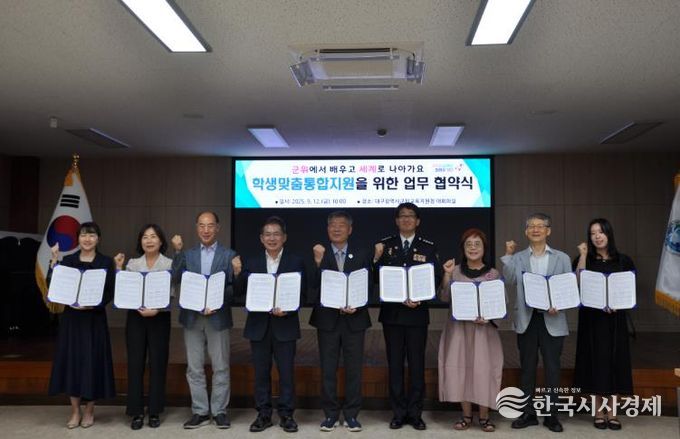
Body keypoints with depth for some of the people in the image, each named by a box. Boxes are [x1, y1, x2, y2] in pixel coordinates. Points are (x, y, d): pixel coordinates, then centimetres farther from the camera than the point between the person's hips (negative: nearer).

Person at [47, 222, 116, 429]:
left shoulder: (106, 262, 1)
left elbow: (110, 292, -3)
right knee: (72, 360, 3)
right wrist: (53, 261, -8)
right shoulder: (68, 260, 6)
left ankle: (89, 411, 15)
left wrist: (93, 304, -18)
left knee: (92, 361, 1)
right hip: (71, 317, 2)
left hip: (95, 318, -2)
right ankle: (75, 411, 16)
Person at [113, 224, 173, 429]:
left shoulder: (170, 264, 0)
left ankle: (154, 412, 13)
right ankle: (137, 412, 11)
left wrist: (156, 310, -19)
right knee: (135, 363, 1)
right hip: (135, 317, 2)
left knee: (157, 364, 2)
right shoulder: (132, 264, 7)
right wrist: (118, 269, -4)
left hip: (160, 318, -2)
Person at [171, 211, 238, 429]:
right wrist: (178, 252, -11)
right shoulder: (187, 254, 9)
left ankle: (219, 411, 15)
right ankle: (200, 412, 18)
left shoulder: (229, 255, 2)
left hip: (218, 317, -2)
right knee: (194, 368, 7)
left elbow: (234, 287, -3)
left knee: (220, 367, 4)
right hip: (192, 317, 3)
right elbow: (176, 280, -5)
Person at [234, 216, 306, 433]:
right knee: (261, 372, 9)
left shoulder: (296, 262, 0)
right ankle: (263, 414, 21)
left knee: (286, 372, 5)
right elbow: (241, 293, 1)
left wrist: (287, 310, -18)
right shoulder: (250, 262, 6)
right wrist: (238, 274, -16)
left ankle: (286, 414, 18)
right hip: (259, 325, 2)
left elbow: (302, 295, -2)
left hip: (284, 325, -2)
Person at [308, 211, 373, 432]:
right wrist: (318, 262, -21)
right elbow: (313, 286, -9)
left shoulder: (362, 254, 3)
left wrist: (356, 305, -13)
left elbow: (368, 286, 1)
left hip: (354, 319, 0)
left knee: (354, 369, 6)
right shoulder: (319, 254, 1)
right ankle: (330, 414, 19)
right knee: (328, 370, 7)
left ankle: (351, 414, 19)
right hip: (327, 319, 0)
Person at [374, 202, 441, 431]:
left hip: (417, 313, 0)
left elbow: (436, 278, -1)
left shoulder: (428, 247, 3)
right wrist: (377, 258, -19)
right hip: (392, 312, 1)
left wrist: (419, 298, -15)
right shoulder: (385, 245, 4)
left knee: (417, 364, 6)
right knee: (395, 364, 7)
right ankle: (398, 413, 18)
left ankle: (415, 413, 18)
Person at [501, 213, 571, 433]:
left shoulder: (561, 258, 5)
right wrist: (508, 255, -15)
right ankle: (528, 413, 20)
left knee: (552, 369, 4)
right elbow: (510, 281, -10)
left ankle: (552, 415, 17)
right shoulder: (518, 258, 6)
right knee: (527, 368, 9)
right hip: (526, 319, 1)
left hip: (552, 320, -1)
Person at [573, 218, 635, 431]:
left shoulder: (623, 261, 6)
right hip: (592, 319, -1)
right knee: (596, 361, 1)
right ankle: (599, 411, 12)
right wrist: (583, 254, -13)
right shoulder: (584, 260, 3)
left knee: (614, 361, 3)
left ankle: (612, 412, 13)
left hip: (615, 319, 1)